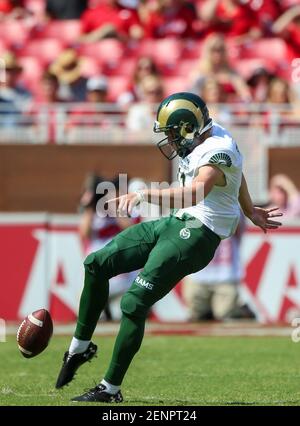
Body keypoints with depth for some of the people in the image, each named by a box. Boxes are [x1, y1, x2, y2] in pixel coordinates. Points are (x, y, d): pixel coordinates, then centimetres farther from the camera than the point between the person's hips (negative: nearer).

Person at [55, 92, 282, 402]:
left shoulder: (217, 152, -21)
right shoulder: (208, 136, 9)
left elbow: (195, 193, -39)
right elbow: (237, 175, 26)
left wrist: (143, 195, -46)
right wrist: (250, 213, 40)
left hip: (196, 235, -10)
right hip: (176, 224, 10)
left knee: (134, 303, -15)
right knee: (97, 264, 7)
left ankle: (110, 389, -4)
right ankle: (80, 347, 19)